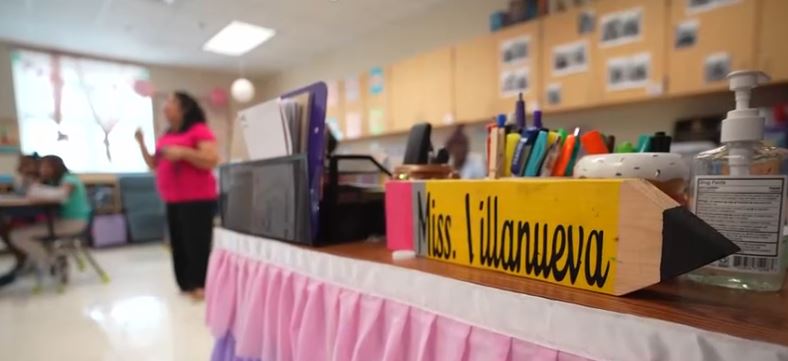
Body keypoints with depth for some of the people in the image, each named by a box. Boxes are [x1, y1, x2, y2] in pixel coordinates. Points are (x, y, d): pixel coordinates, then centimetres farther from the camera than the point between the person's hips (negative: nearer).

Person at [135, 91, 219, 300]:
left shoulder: (199, 130, -7)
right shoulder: (167, 136, 18)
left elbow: (212, 160, -18)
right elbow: (154, 165, 22)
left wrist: (183, 152, -23)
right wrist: (141, 143, 11)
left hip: (197, 199, -8)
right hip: (173, 201, 9)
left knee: (197, 244, -6)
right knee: (178, 244, 11)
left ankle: (202, 286, 3)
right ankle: (186, 284, 21)